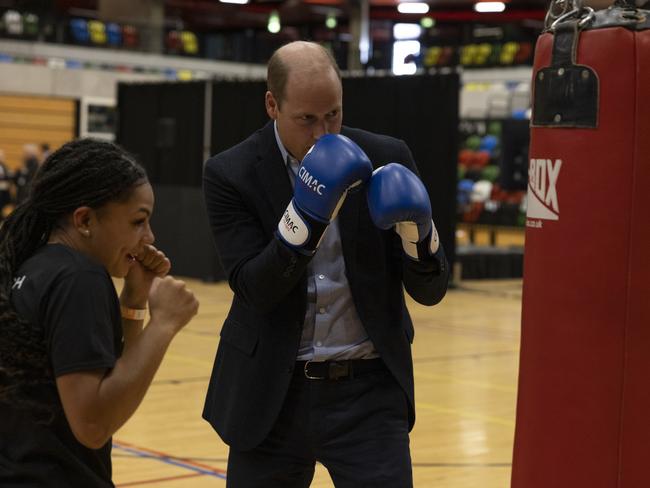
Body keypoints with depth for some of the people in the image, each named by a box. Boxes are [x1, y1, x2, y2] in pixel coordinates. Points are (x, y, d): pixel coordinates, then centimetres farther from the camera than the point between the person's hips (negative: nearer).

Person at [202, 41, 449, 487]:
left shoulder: (387, 160, -1)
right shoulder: (231, 174, -5)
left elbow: (430, 290, -1)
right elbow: (254, 290, -14)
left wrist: (418, 228, -20)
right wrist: (305, 210, -27)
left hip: (369, 390, 0)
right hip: (273, 394, 0)